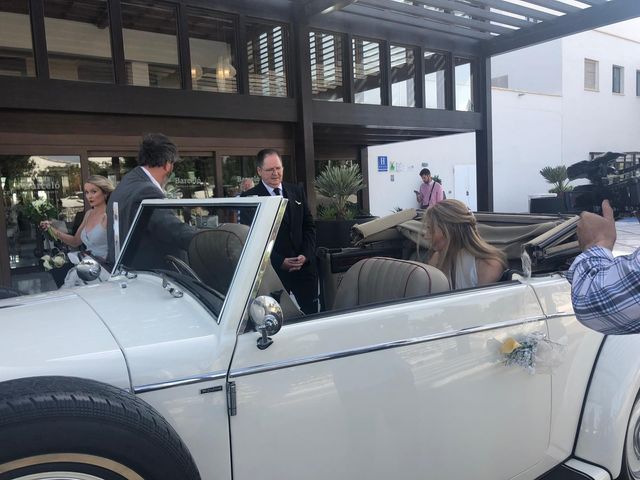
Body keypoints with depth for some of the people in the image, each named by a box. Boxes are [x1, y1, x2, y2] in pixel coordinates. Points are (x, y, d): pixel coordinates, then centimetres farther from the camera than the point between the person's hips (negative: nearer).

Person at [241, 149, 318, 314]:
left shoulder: (297, 192, 11)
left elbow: (309, 225, 12)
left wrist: (305, 255, -4)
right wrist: (280, 261, -13)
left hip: (304, 265, 4)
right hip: (273, 269, -4)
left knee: (311, 313, 7)